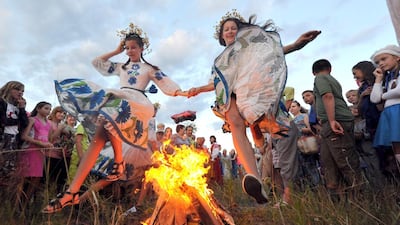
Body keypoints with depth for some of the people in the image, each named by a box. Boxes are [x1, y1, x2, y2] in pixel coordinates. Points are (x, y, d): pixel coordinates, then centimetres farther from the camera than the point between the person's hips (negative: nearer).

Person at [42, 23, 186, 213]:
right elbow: (97, 62, 35)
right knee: (97, 139, -19)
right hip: (116, 101, 5)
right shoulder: (121, 67, 32)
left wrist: (182, 93, 0)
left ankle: (119, 161, -15)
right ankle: (72, 192, -24)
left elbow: (166, 84, 11)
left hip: (136, 102, -4)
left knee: (110, 119, -38)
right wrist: (116, 51, 34)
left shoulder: (150, 68, 19)